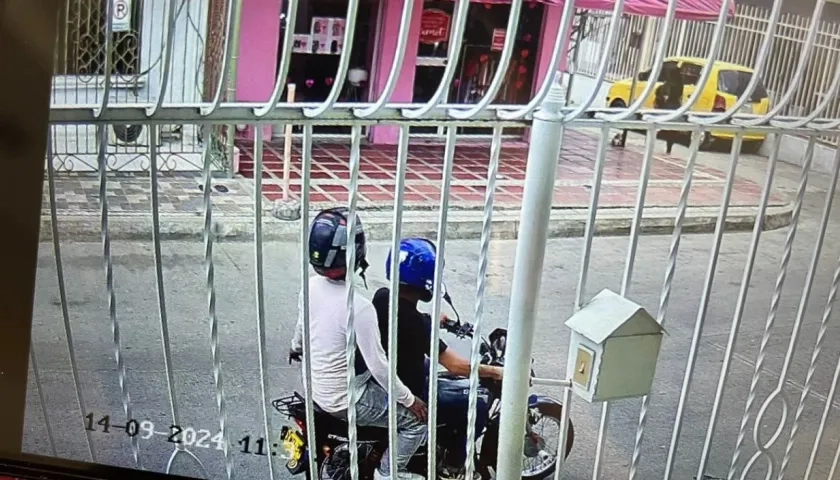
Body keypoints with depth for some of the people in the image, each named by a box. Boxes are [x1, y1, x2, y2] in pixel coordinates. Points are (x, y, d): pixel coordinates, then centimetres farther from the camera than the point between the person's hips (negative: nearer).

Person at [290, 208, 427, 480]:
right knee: (417, 420, 3)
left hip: (316, 390, 8)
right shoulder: (359, 307, -32)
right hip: (346, 401, -8)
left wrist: (296, 347, 34)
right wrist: (409, 400, -12)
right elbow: (378, 365, -26)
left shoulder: (311, 286, -9)